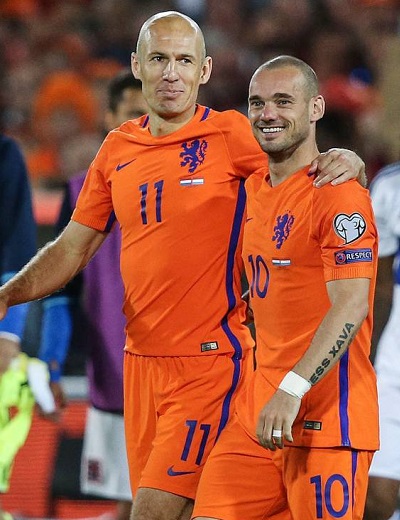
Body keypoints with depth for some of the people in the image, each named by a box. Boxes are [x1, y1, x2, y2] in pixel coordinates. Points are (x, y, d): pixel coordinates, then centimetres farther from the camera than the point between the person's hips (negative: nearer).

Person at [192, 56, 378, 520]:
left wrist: (293, 390, -29)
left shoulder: (338, 194, -11)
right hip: (257, 410, 8)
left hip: (326, 417, -8)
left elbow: (351, 306, -21)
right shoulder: (253, 191, 15)